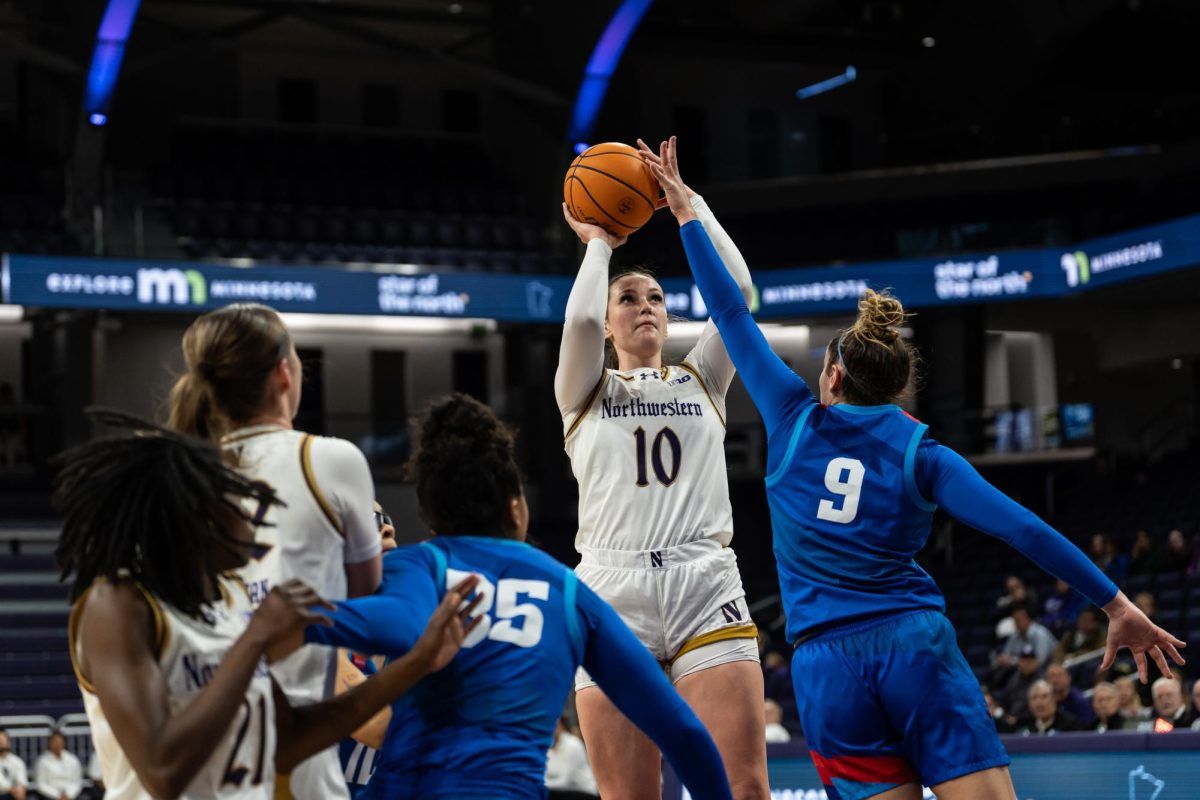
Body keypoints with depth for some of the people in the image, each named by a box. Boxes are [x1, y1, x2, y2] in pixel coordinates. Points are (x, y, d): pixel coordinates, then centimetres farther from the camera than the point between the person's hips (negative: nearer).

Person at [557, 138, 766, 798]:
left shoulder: (701, 380, 20)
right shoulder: (584, 392, 16)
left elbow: (737, 288, 7)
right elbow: (579, 317, -5)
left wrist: (688, 200, 15)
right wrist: (598, 243, 13)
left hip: (706, 585, 1)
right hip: (612, 589, -1)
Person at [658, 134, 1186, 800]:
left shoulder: (794, 419, 8)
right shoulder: (920, 453, 6)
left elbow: (731, 314, 16)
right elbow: (1023, 529, -3)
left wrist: (685, 212, 24)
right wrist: (1117, 606, -1)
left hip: (826, 665, 1)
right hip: (916, 646, -1)